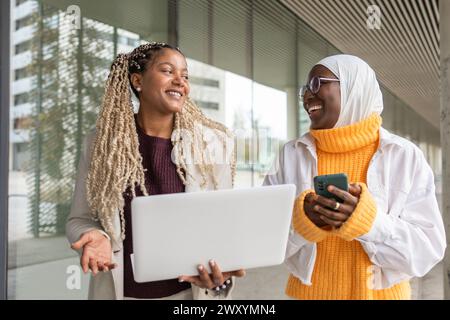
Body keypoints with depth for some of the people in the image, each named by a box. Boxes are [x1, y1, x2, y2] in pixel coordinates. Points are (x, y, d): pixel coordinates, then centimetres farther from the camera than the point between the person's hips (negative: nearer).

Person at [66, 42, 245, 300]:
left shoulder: (213, 144, -6)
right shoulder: (101, 143, -4)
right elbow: (80, 219, 2)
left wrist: (222, 268, -25)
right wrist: (95, 237, -19)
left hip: (190, 291, 0)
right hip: (120, 290, 1)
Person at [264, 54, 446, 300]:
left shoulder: (404, 156, -9)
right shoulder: (292, 154, -4)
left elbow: (428, 250, -13)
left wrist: (365, 220, -27)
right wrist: (301, 220, -23)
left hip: (380, 293, -1)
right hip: (309, 292, 2)